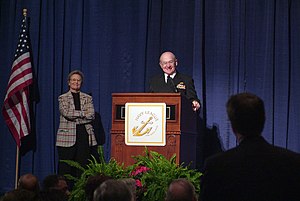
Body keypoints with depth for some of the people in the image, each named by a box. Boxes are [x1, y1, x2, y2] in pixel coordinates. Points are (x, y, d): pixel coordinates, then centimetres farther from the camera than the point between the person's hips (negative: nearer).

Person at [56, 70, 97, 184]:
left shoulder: (87, 98, 13)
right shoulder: (63, 98, 8)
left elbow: (91, 115, -1)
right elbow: (66, 113, -10)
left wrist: (74, 117, -7)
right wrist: (83, 113, -5)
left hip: (84, 136, 2)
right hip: (68, 136, -2)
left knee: (82, 165, -1)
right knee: (65, 167, -3)